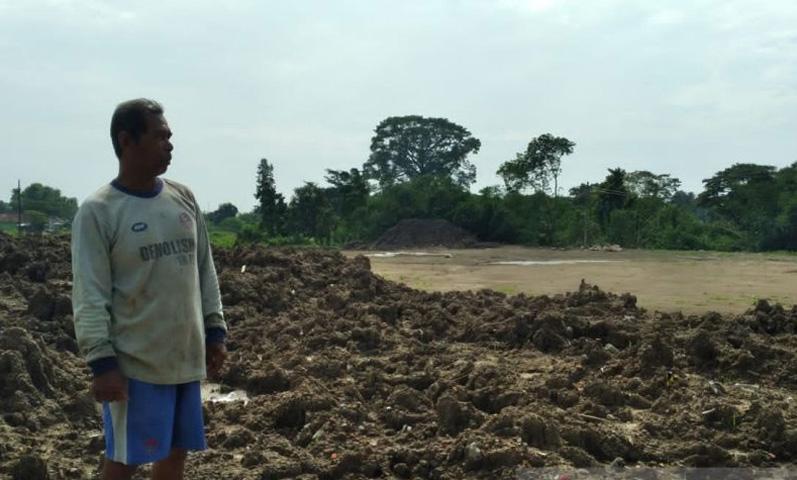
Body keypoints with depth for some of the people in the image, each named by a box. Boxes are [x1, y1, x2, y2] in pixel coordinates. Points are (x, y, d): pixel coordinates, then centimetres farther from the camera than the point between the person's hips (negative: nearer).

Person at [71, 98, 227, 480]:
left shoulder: (183, 198, 7)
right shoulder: (98, 211, -10)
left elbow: (204, 271, 13)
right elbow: (90, 296, -13)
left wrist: (214, 330, 11)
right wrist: (101, 361, -16)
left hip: (186, 357, 6)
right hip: (135, 362, -6)